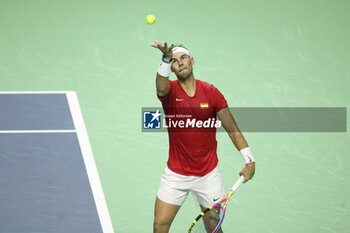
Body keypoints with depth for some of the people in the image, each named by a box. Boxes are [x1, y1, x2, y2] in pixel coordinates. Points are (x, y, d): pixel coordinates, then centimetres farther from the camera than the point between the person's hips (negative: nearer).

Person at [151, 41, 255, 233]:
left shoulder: (211, 92, -5)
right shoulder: (170, 91, -8)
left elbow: (232, 129, 0)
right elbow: (161, 88, -35)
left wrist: (249, 160, -8)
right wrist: (166, 59, -54)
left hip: (208, 174, 1)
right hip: (176, 174, 0)